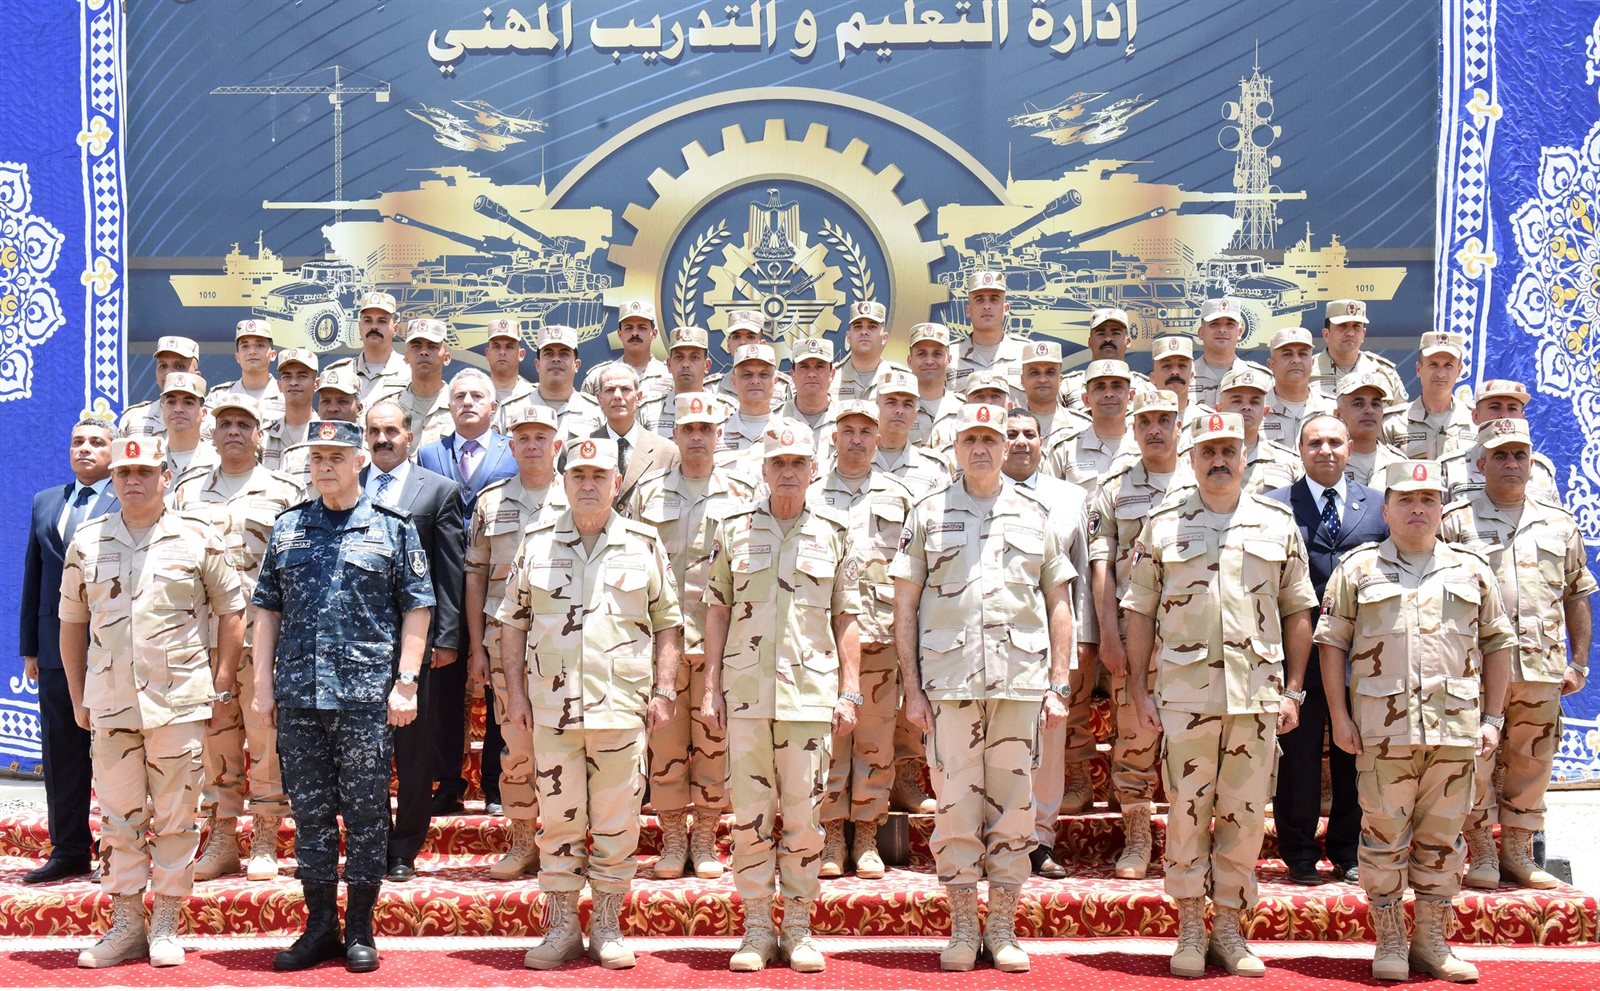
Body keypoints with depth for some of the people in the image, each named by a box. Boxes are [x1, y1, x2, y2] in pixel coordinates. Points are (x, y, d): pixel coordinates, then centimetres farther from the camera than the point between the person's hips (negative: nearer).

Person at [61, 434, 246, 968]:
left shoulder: (198, 538, 0)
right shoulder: (86, 541, 7)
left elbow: (232, 613, 3)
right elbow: (71, 623, 13)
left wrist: (220, 686, -1)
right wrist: (78, 698, 9)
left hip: (179, 701, -2)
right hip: (109, 703, 2)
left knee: (175, 818, 4)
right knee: (119, 818, 8)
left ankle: (165, 926, 14)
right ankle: (125, 925, 19)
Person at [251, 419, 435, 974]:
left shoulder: (393, 528, 2)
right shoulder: (287, 529, 11)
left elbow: (416, 609, 1)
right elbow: (268, 609, 14)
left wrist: (406, 682, -6)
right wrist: (264, 683, 7)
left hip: (367, 697, -3)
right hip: (298, 697, 3)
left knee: (365, 814, 3)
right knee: (310, 813, 9)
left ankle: (360, 930, 14)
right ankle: (319, 927, 19)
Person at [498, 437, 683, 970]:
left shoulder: (643, 545, 5)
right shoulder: (537, 543, 7)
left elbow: (667, 623, 7)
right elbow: (512, 620, 10)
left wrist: (663, 691, 0)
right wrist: (516, 691, 3)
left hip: (622, 706, -1)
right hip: (551, 706, 1)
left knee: (617, 821, 5)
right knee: (558, 817, 6)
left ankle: (607, 926, 18)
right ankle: (562, 927, 18)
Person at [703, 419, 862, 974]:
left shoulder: (834, 532, 7)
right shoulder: (733, 529, 7)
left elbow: (847, 619, 7)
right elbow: (717, 611, 9)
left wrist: (849, 692, 1)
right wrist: (711, 687, 4)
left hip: (811, 692, 0)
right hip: (746, 691, 1)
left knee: (803, 813, 3)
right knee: (749, 813, 4)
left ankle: (799, 928, 15)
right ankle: (756, 929, 14)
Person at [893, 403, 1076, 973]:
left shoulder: (1035, 516, 12)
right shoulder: (928, 515, 9)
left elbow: (1058, 606, 12)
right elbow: (905, 607, 6)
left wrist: (1059, 686, 4)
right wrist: (912, 688, -1)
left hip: (1020, 680, 1)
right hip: (948, 683, -1)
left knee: (1012, 805, 5)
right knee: (955, 803, 1)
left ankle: (1003, 929, 15)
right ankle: (961, 928, 13)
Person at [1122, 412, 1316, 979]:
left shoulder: (1277, 523, 9)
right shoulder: (1163, 525, 5)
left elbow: (1297, 611, 11)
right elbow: (1140, 612, 5)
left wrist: (1294, 690, 5)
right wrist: (1138, 691, 0)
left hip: (1259, 695, 1)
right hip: (1184, 693, -1)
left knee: (1246, 816, 6)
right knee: (1187, 813, 3)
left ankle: (1230, 928, 19)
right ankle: (1190, 931, 14)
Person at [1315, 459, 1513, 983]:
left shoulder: (1471, 569, 11)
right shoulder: (1358, 568, 5)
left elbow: (1498, 643, 14)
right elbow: (1332, 640, 4)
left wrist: (1493, 718, 8)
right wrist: (1339, 714, -3)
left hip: (1456, 727, 2)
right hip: (1383, 727, -2)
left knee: (1442, 839, 8)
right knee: (1385, 836, 2)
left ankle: (1432, 943, 20)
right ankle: (1390, 943, 14)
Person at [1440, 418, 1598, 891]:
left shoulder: (1559, 524, 14)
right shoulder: (1455, 522, 3)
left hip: (1542, 669, 4)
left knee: (1531, 763, 10)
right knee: (1475, 763, -2)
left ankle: (1518, 854, 22)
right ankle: (1481, 856, 10)